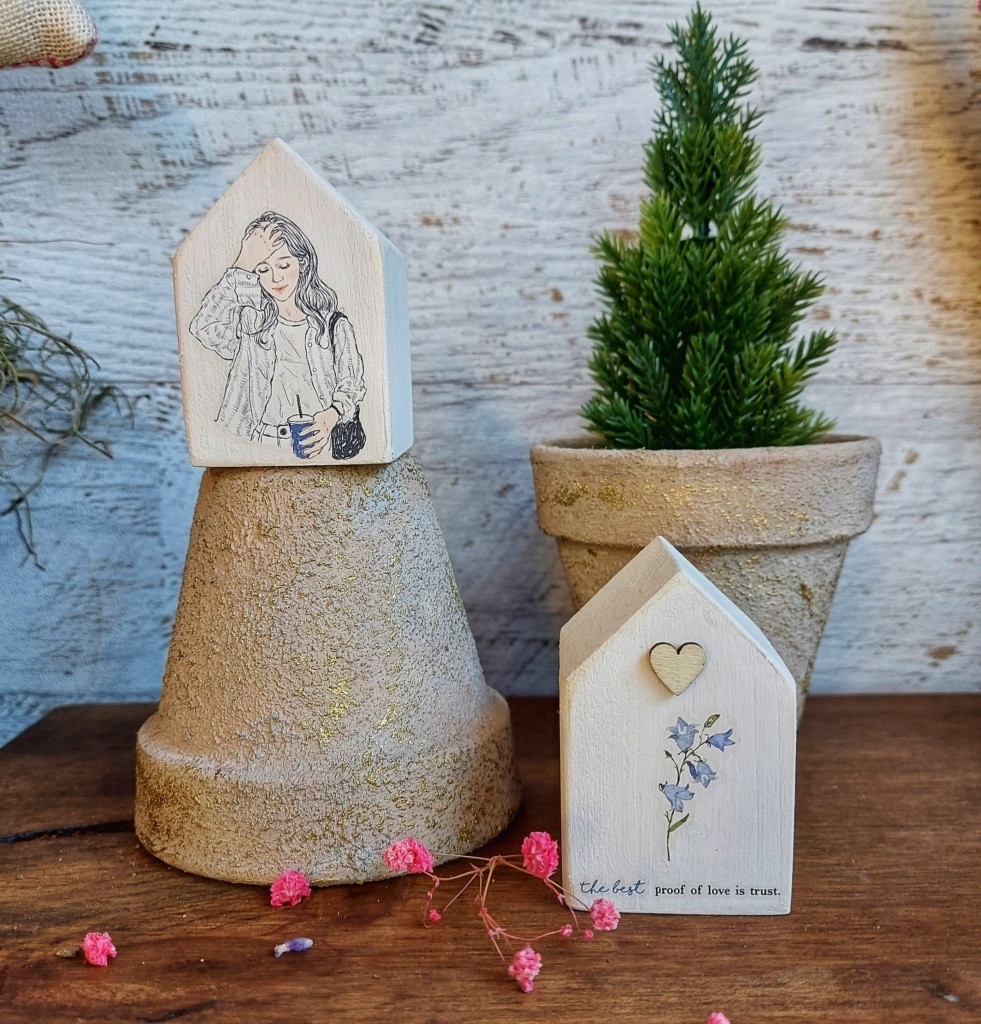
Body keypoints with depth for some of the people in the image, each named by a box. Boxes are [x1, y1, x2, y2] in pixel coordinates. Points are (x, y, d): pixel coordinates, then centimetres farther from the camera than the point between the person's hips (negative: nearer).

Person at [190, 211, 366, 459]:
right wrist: (242, 269, -7)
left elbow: (351, 384, 6)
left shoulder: (335, 325, 8)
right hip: (261, 445, 0)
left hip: (320, 445, 0)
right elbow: (203, 328, -10)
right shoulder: (249, 322, 8)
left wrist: (331, 416, -16)